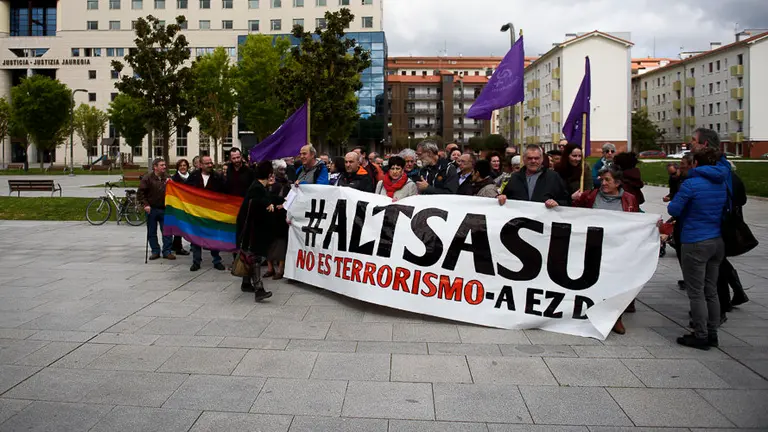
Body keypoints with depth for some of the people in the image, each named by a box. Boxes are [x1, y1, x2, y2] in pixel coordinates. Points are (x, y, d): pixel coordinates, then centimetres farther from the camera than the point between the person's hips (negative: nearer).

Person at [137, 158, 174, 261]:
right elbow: (140, 193, -5)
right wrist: (145, 204, -14)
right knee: (152, 232, 6)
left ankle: (167, 251, 9)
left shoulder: (167, 177, 6)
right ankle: (155, 251, 17)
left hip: (164, 209, 2)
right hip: (152, 209, -2)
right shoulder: (147, 178, -6)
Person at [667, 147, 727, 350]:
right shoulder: (722, 184, 8)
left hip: (696, 243, -7)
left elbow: (673, 209, -12)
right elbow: (725, 210, 19)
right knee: (711, 291, 15)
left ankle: (700, 337, 5)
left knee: (696, 293, 0)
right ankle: (712, 334, 23)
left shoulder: (691, 184, -15)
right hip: (717, 241, 7)